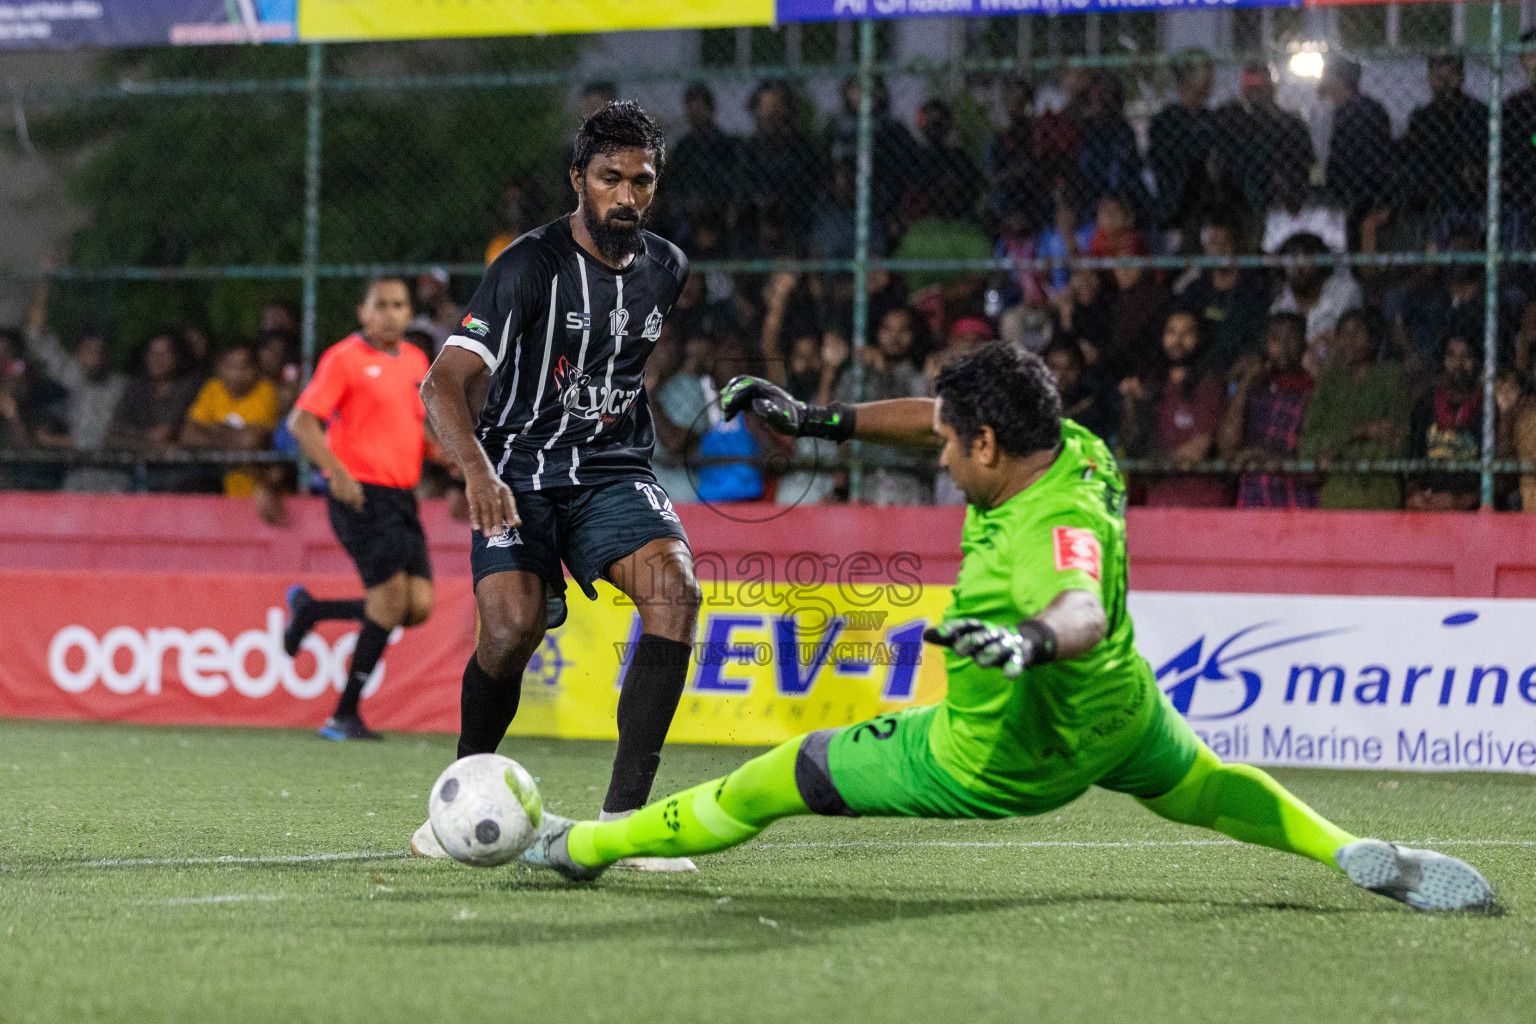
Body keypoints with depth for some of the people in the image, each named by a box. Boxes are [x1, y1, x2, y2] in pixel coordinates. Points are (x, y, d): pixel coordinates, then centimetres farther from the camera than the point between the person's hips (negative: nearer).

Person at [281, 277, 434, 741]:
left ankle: (309, 610, 19)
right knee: (391, 596, -14)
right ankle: (345, 715, -3)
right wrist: (336, 472, -23)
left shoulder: (416, 360, 15)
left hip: (401, 495, 7)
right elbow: (301, 421, -11)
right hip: (360, 493, -7)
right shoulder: (345, 358, -6)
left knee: (418, 607, -1)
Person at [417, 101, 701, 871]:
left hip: (615, 471, 4)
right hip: (522, 474, -4)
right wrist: (477, 469, -38)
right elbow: (445, 382, -21)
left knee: (676, 589, -25)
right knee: (513, 626, -26)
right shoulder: (531, 266, -12)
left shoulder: (667, 267, 7)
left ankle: (623, 813, -24)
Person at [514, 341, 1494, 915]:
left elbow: (1083, 608, -61)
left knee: (778, 779, 5)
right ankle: (1359, 855, 7)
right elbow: (950, 415, 5)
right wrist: (820, 421, 8)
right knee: (1202, 788, 31)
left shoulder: (1055, 529, -39)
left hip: (999, 762, -8)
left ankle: (585, 846, 17)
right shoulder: (1075, 447, -12)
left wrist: (1034, 637, -83)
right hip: (1115, 707, 8)